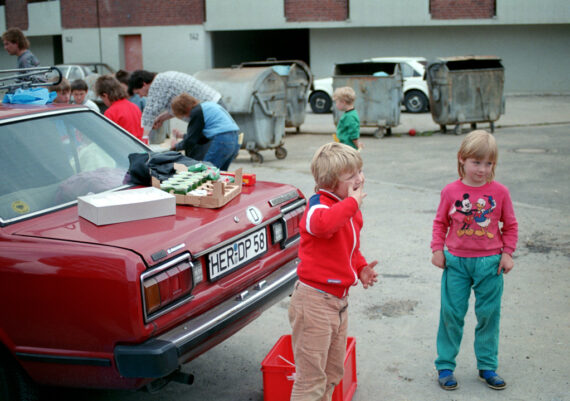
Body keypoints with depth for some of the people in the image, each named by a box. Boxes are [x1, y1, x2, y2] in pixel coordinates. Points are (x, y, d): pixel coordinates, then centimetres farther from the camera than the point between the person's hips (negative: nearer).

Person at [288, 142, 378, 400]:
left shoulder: (350, 207, 8)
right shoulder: (320, 204, -20)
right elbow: (322, 224, -47)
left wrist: (361, 267, 4)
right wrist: (351, 202, -34)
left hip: (339, 301, 9)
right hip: (314, 300, -9)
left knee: (333, 373, 23)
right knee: (312, 379, 0)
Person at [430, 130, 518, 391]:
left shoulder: (499, 192, -3)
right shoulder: (451, 191, -3)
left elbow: (510, 225, 6)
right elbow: (440, 222, 8)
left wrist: (507, 253, -1)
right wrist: (437, 249, 0)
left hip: (490, 262, 0)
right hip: (456, 262, 0)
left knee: (489, 315, 8)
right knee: (451, 313, 5)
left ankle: (487, 367, 24)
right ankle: (444, 366, 18)